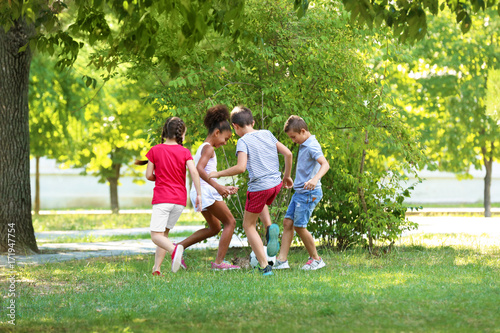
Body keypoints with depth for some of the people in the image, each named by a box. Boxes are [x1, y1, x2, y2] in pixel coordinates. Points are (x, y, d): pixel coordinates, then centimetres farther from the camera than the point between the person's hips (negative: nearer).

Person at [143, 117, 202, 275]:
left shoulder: (155, 150, 0)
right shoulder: (185, 152, 3)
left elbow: (149, 175, 2)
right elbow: (194, 172, -10)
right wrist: (199, 194, -7)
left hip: (162, 198, -3)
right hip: (180, 199, 3)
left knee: (156, 235, -9)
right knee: (164, 233, 16)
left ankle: (174, 249, -39)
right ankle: (156, 267, 8)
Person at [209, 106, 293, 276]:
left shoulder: (243, 141, -9)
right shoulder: (267, 134, 10)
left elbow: (241, 167, -21)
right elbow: (288, 153, 8)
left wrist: (218, 174, -9)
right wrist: (287, 176, 22)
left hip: (259, 186, -6)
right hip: (276, 183, 6)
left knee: (249, 225, 12)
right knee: (261, 204, 39)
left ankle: (264, 266, 4)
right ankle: (270, 227, 9)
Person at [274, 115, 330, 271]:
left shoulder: (312, 146, -17)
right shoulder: (304, 145, 14)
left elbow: (325, 164, -31)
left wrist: (315, 179, -48)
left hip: (308, 193, -10)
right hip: (299, 192, 10)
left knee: (299, 226, -7)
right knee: (287, 222, 4)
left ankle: (316, 259, 8)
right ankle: (282, 260, 4)